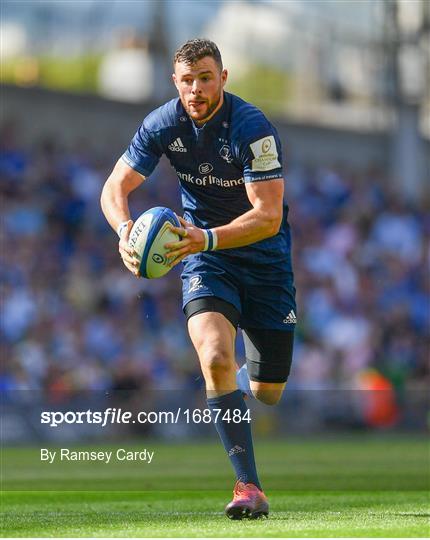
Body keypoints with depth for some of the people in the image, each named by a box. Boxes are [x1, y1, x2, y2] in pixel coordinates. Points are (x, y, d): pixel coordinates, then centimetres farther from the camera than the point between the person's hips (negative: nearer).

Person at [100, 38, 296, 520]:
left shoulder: (252, 128, -23)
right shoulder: (163, 125, -10)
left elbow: (268, 216, -28)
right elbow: (115, 187, -5)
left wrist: (207, 238, -42)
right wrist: (125, 229, -27)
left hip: (264, 258, -1)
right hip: (204, 257, 1)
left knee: (267, 392, 5)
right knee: (215, 357, -26)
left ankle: (230, 384, 45)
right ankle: (248, 486, -23)